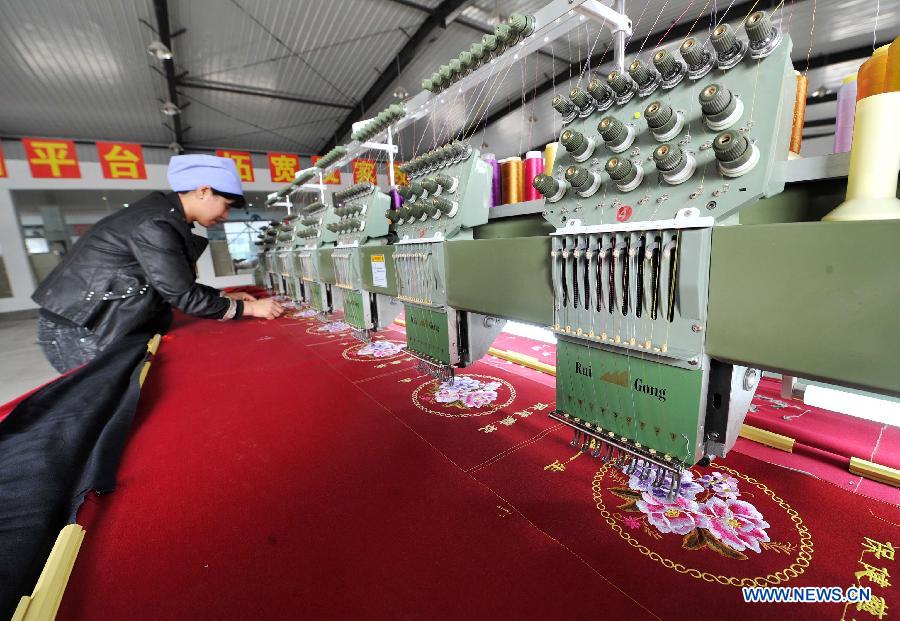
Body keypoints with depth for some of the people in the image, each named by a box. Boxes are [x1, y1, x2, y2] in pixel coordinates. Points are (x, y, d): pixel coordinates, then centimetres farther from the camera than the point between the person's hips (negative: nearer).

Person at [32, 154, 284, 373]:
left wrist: (224, 297, 5)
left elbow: (177, 284, 9)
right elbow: (183, 296, -23)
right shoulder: (155, 224, -24)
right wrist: (248, 307, -16)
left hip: (101, 325, 9)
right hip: (78, 330, -9)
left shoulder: (165, 215, 5)